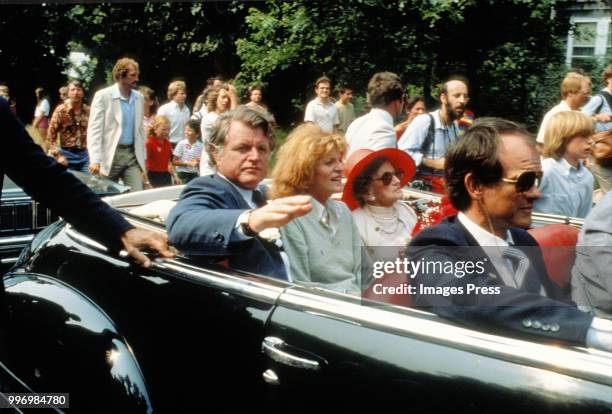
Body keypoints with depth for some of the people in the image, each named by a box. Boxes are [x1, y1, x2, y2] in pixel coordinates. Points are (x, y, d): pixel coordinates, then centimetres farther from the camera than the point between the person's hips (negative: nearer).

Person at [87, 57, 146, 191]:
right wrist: (95, 160, -21)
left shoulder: (139, 98, 8)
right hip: (110, 155, -4)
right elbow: (94, 129, -11)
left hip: (132, 154, 4)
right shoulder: (103, 96, -7)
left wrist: (142, 158, 13)